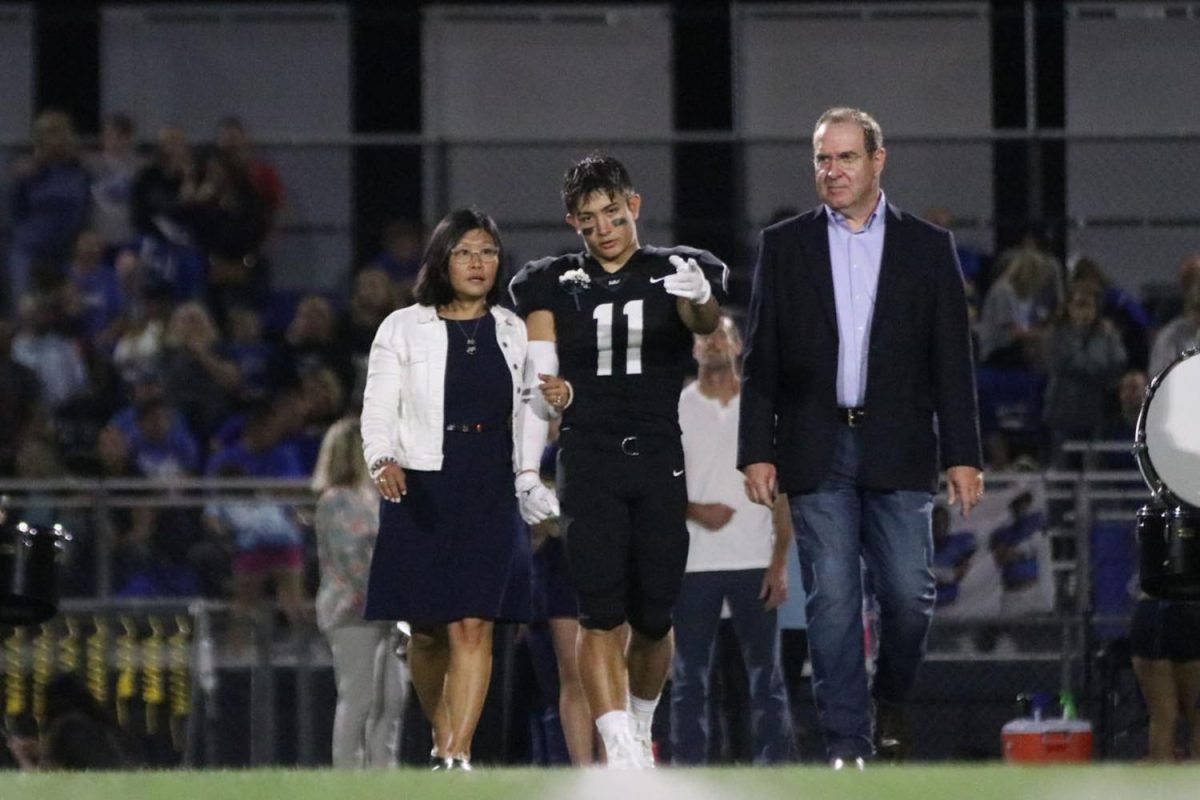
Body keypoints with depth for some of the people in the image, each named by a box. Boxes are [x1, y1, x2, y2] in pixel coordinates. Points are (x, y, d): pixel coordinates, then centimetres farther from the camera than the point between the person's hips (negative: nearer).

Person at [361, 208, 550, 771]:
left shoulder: (514, 332, 11)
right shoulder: (403, 329, 5)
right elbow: (378, 410, 0)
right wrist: (384, 461, -18)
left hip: (492, 492, 1)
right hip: (422, 491, 0)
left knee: (473, 626, -12)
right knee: (428, 632, 5)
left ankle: (457, 755, -16)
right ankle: (441, 738, 27)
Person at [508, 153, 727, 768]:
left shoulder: (674, 273, 7)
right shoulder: (554, 286, 10)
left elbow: (706, 323, -16)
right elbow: (538, 388, 10)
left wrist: (698, 297, -40)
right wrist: (526, 470, 1)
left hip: (660, 463, 0)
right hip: (588, 460, 0)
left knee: (653, 617, 3)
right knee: (601, 613, -12)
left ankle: (640, 731, 27)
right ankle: (619, 750, -17)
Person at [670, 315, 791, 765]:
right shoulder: (675, 408, 8)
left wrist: (780, 562, -3)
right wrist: (695, 510, -13)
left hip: (754, 562, 0)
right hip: (694, 562, 0)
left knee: (765, 673, -2)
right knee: (689, 678, 0)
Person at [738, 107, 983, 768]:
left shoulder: (926, 247, 7)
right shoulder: (784, 245, 8)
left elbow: (951, 359, 5)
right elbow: (761, 359, 6)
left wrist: (962, 455, -1)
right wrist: (757, 452, -2)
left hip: (898, 451, 0)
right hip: (817, 452, 0)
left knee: (908, 592, -3)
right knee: (832, 600, -4)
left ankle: (893, 702, 23)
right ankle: (846, 744, -1)